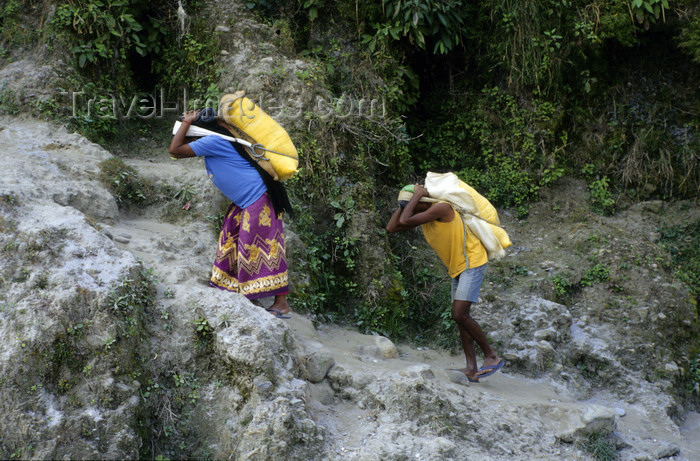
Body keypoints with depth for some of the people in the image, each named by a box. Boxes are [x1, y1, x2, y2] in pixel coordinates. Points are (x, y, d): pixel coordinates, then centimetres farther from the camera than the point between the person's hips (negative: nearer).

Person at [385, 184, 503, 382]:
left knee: (459, 314, -16)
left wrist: (416, 195, -19)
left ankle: (492, 357, -4)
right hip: (458, 268, 10)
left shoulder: (441, 208, -21)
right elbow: (392, 227, 5)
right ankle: (472, 369, 7)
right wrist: (404, 203, 0)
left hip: (472, 261, -10)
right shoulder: (424, 215, 7)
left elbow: (405, 221, -31)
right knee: (460, 316, 6)